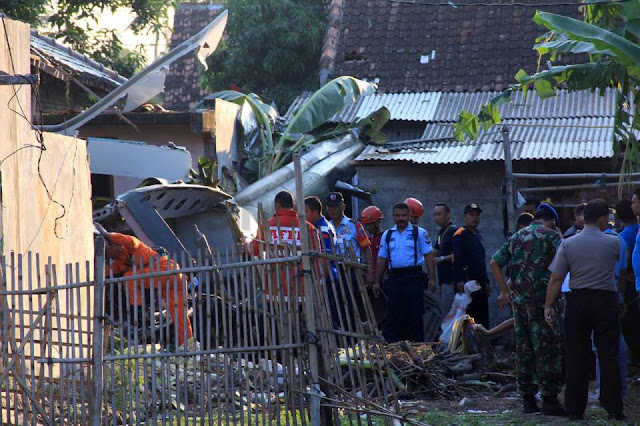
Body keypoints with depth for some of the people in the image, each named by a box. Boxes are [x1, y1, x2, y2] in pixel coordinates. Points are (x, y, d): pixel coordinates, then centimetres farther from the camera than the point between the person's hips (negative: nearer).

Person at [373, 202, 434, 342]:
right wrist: (377, 282, 11)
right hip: (394, 278, 3)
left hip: (413, 277, -3)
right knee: (394, 315, 4)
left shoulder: (419, 233, 3)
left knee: (415, 314, -2)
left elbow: (428, 255, 0)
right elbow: (382, 259, 15)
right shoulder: (387, 235, 13)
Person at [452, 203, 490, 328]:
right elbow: (457, 261, -17)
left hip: (480, 285, 9)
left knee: (483, 319, 9)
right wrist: (460, 282, -26)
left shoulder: (478, 236, 20)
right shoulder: (460, 235, -8)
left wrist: (486, 282, 23)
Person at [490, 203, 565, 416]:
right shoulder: (551, 235, -3)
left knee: (524, 348, 11)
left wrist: (505, 291, 19)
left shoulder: (516, 237, 15)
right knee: (548, 349, -3)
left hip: (519, 300, 6)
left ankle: (528, 399, 13)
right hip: (543, 300, -6)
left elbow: (495, 262, 16)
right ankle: (549, 398, -6)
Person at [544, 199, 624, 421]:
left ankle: (575, 410, 8)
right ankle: (613, 408, 2)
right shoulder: (613, 243, -4)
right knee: (608, 355, 4)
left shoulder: (567, 244, -2)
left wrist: (549, 306, 2)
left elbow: (556, 279, -4)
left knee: (576, 356, 6)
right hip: (606, 301, -1)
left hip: (577, 302, 1)